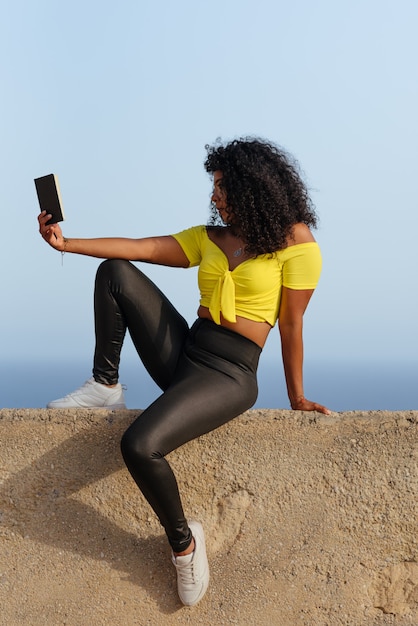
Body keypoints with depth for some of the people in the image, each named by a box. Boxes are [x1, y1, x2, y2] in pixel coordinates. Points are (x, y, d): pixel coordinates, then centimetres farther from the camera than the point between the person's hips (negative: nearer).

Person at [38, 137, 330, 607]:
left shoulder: (294, 241, -6)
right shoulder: (208, 238, 11)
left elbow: (291, 326, -5)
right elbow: (139, 248, 3)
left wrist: (296, 398, 2)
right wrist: (66, 244, -6)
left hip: (229, 375, -7)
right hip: (181, 354, 7)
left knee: (140, 445, -29)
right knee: (115, 273, 2)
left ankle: (183, 541, -1)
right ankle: (105, 387, 5)